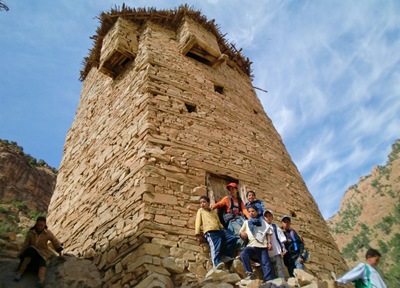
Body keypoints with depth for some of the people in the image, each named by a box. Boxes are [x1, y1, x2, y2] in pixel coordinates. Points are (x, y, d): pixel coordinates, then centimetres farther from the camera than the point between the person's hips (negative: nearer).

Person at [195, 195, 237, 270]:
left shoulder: (214, 212, 34)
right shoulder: (200, 211, 23)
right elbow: (198, 222, 11)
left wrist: (223, 229, 8)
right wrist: (198, 234, -2)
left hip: (218, 230, 6)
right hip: (209, 231, -5)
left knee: (233, 238, -10)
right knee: (215, 245, -30)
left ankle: (227, 256, -8)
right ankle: (217, 263, -47)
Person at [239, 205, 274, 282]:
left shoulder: (262, 222, 17)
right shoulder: (246, 222, 19)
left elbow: (268, 233, 12)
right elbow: (242, 233, 19)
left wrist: (269, 243, -1)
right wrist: (243, 235, -5)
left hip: (262, 245, -1)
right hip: (251, 245, 1)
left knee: (265, 263, -7)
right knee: (243, 254, -27)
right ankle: (250, 273, -20)